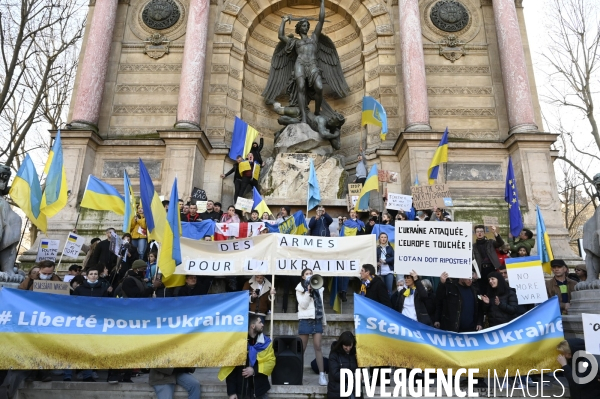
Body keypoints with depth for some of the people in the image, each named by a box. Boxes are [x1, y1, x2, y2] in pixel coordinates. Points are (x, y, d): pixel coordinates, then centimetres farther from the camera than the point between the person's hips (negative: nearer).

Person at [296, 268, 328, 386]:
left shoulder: (318, 288, 13)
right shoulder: (300, 289, 2)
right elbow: (303, 305, -9)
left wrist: (324, 321, 15)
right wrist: (308, 291, -17)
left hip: (317, 320, 3)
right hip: (305, 320, -3)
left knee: (318, 347, -3)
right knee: (302, 348, 1)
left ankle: (322, 374, -5)